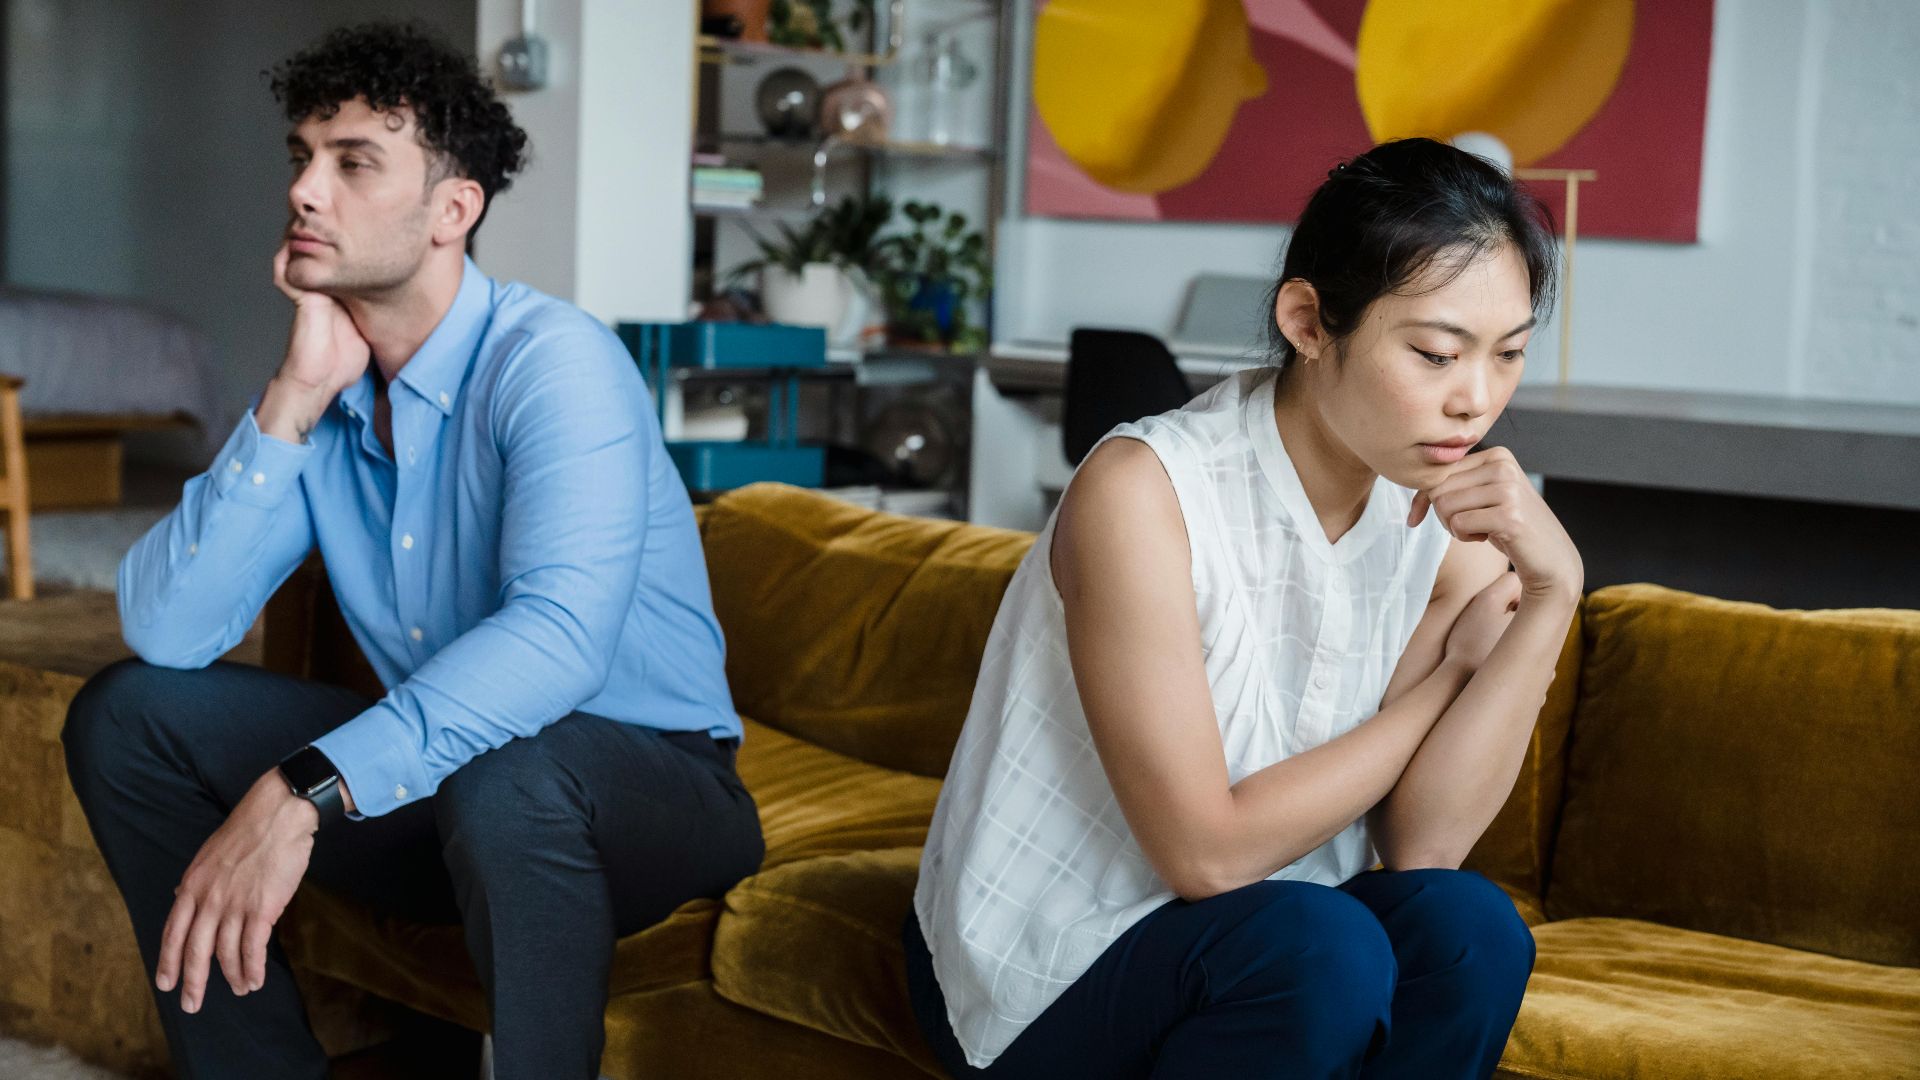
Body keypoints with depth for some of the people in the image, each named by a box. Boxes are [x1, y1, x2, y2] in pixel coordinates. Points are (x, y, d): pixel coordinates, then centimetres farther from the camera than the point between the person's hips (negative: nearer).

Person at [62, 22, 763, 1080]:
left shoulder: (552, 360, -20)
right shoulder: (320, 391, 1)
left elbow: (559, 634, -36)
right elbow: (165, 630, -9)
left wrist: (303, 793, -43)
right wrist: (295, 399, -18)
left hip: (643, 779, -6)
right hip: (437, 780, 7)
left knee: (499, 775, -39)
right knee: (124, 714, -2)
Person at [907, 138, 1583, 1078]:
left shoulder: (1452, 512, -5)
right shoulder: (1144, 490, -23)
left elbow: (1424, 845, -14)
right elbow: (1208, 852, -23)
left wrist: (1553, 592, -23)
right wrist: (1454, 666, -14)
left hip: (1244, 944, 5)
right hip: (1037, 972, -4)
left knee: (1468, 926, -24)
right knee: (1321, 950, -31)